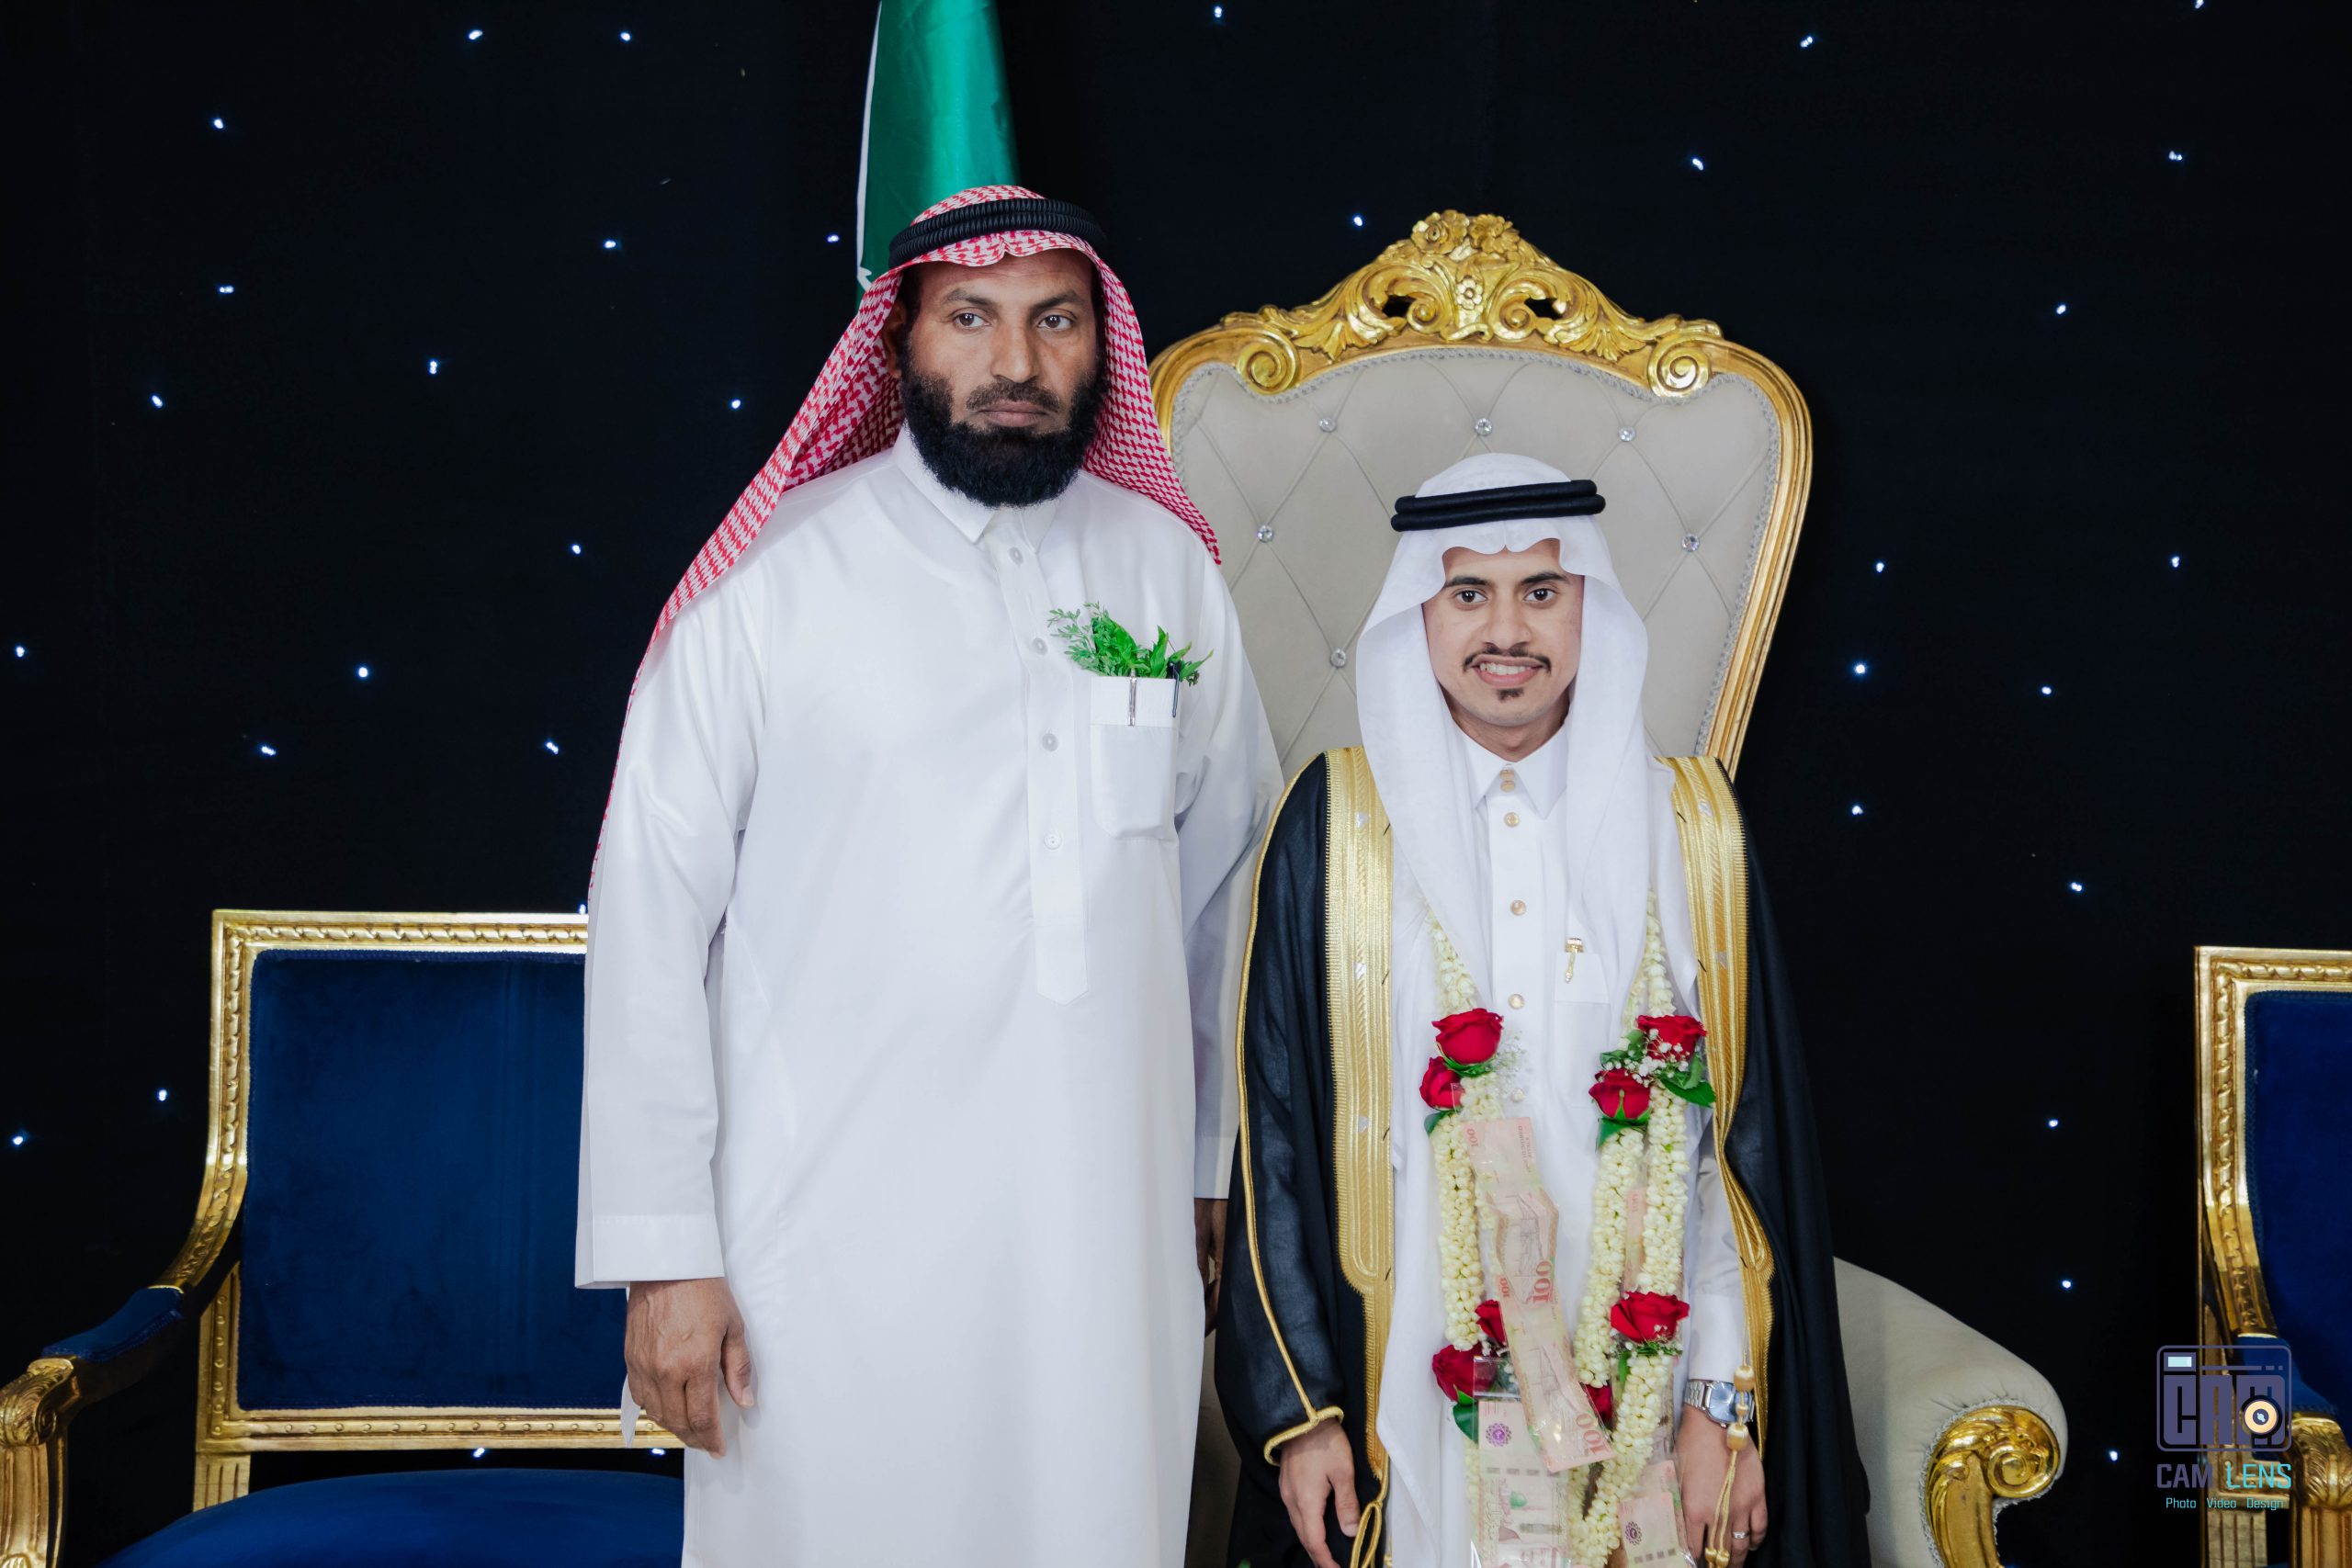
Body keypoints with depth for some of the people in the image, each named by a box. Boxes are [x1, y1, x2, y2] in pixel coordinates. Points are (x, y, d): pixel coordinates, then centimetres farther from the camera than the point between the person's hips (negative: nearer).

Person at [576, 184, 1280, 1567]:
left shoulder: (1170, 570, 6)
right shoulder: (776, 574, -5)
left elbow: (1230, 884, 13)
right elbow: (650, 915, -5)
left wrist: (1221, 1180, 14)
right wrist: (663, 1255, -8)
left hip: (1112, 1236, 3)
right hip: (830, 1236, -3)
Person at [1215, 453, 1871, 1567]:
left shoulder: (1687, 829, 1)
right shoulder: (1336, 822, -2)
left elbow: (1745, 1132, 2)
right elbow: (1277, 1133, 0)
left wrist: (1725, 1400, -3)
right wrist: (1296, 1406, -4)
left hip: (1632, 1380, 1)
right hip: (1412, 1382, -1)